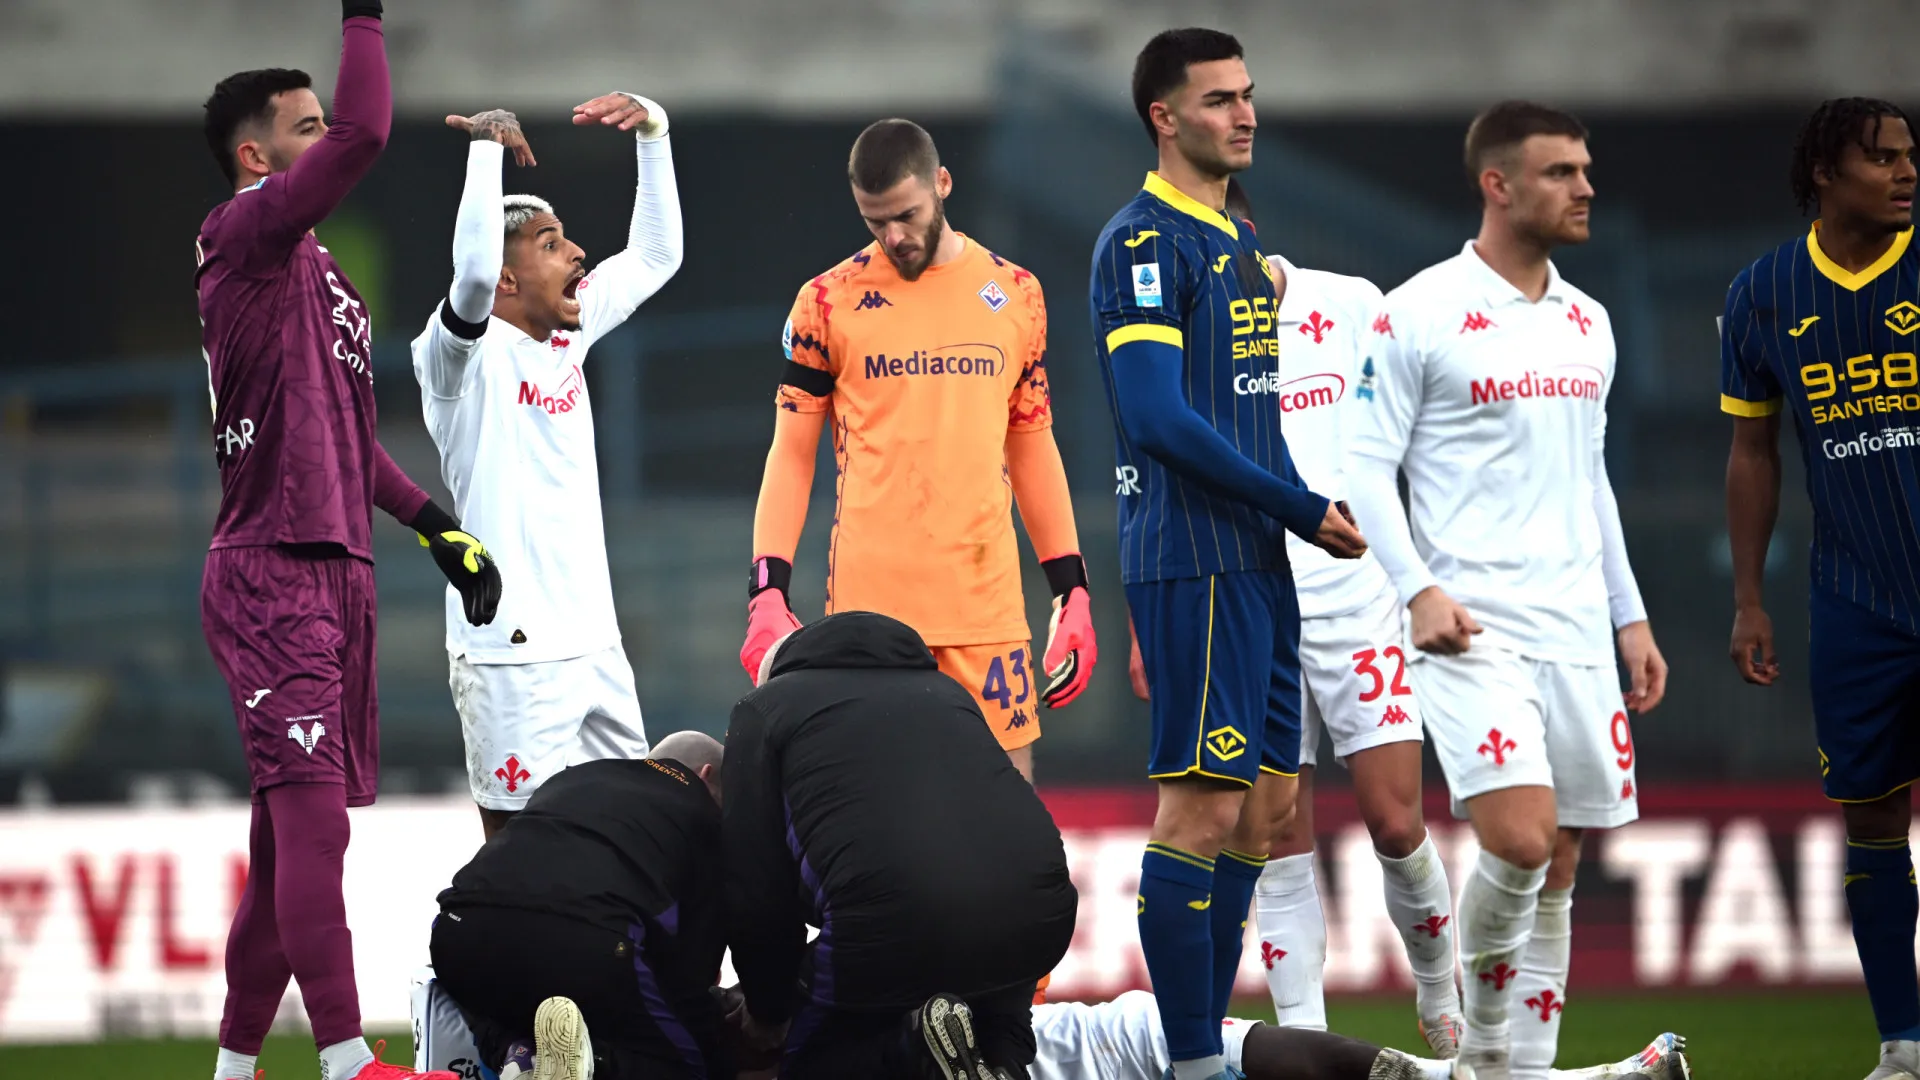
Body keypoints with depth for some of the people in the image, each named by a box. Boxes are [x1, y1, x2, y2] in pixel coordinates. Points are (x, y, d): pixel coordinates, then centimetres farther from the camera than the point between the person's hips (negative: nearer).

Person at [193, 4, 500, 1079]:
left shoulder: (319, 272, 22)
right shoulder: (248, 236, -7)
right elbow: (365, 131, -22)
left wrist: (435, 525, 23)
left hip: (334, 568, 10)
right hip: (271, 571, -10)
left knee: (294, 827, 9)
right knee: (312, 809, -16)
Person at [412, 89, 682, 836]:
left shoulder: (564, 337, 13)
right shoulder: (467, 354, -10)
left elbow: (654, 256, 23)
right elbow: (473, 270, -31)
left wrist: (653, 134, 14)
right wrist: (487, 146, -22)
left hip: (594, 643, 8)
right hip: (514, 654, -8)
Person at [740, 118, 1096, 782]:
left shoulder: (1015, 295, 11)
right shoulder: (829, 303, 3)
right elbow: (791, 454, 5)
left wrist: (1072, 590, 11)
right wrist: (767, 592, -6)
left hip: (987, 599, 2)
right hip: (869, 602, -2)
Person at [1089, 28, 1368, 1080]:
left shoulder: (1240, 243, 19)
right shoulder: (1143, 242, -10)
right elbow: (1160, 417, -18)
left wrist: (1310, 507, 10)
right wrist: (1301, 507, -15)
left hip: (1257, 560, 9)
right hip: (1194, 564, -9)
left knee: (1263, 799, 9)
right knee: (1204, 804, -10)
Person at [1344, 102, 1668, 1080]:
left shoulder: (1585, 322, 15)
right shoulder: (1418, 316, -5)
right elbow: (1366, 467, -5)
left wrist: (1628, 615, 19)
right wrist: (1419, 589, -17)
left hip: (1575, 629, 6)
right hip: (1471, 626, -6)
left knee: (1556, 869, 4)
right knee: (1519, 841, -20)